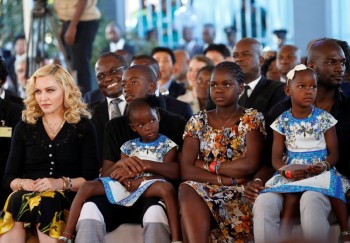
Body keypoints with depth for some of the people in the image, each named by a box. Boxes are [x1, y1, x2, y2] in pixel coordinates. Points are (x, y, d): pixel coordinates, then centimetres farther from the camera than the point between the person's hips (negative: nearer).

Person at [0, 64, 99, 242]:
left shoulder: (83, 127, 10)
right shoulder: (24, 128, 17)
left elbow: (91, 177, 2)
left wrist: (61, 184, -17)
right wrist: (23, 184, -10)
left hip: (68, 199, -2)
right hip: (27, 195, 2)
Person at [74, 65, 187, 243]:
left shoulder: (176, 124, 7)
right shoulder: (115, 126, 18)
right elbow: (105, 174, 11)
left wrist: (146, 165, -20)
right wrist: (119, 165, -13)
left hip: (157, 195, -3)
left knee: (156, 211, -40)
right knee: (90, 207, -32)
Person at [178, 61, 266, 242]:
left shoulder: (252, 119, 5)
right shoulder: (198, 121, 11)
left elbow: (250, 165, -10)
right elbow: (186, 170, -1)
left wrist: (206, 166, -3)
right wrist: (227, 179, -12)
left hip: (240, 193, -2)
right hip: (204, 192, 2)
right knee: (187, 190, -34)